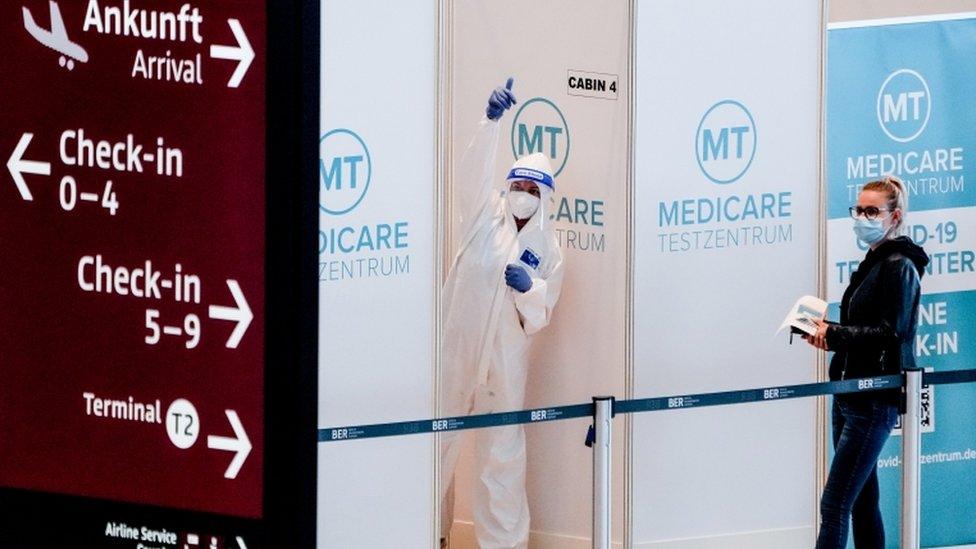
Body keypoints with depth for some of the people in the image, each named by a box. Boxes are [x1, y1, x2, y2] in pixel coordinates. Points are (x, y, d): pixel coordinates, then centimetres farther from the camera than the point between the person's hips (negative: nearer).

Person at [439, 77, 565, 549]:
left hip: (505, 359, 0)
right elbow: (474, 172, -15)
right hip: (456, 346, 0)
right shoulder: (486, 217, 3)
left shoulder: (548, 250, 5)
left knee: (503, 450, 2)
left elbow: (539, 316, 3)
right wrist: (490, 122, -31)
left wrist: (528, 289, -19)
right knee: (439, 439, 5)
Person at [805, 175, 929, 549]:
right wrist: (830, 337, 5)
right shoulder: (873, 264, 18)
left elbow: (891, 333, -19)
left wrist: (836, 334, -17)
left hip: (874, 402, -10)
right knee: (862, 500, 12)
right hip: (850, 395, 10)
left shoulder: (899, 267, -11)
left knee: (834, 505, -14)